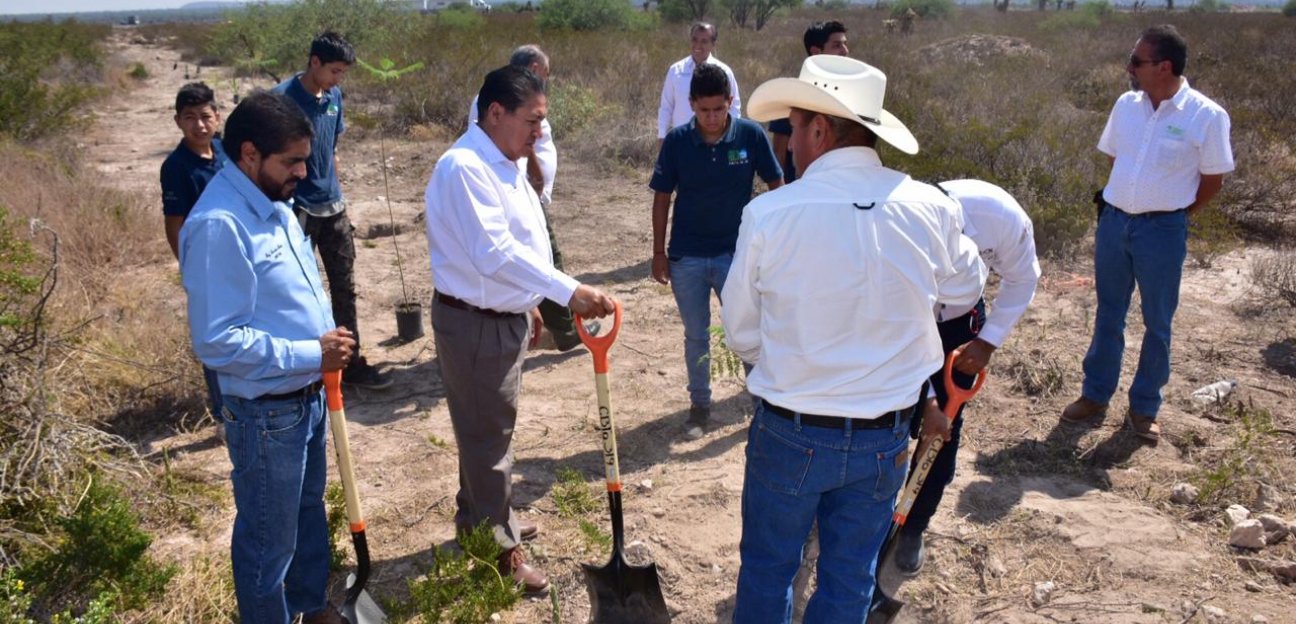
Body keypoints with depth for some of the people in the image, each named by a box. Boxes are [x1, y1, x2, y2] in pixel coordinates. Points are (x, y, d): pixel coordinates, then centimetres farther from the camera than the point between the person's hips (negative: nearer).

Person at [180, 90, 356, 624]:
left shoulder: (273, 202, 3)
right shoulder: (219, 225, -26)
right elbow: (217, 341, -28)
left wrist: (327, 337, 2)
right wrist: (312, 355, -23)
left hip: (309, 396, 10)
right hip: (267, 413, -9)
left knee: (309, 512, 28)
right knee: (269, 539, 11)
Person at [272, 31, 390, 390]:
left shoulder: (334, 96, 5)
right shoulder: (283, 99, -15)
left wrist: (338, 199, 17)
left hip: (332, 207, 7)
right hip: (297, 210, -6)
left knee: (345, 288, 11)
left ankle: (351, 363, 21)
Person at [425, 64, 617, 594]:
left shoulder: (503, 163, 9)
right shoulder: (465, 167, -23)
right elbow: (495, 253, -34)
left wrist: (528, 302, 23)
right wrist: (568, 290, -38)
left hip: (503, 316, 10)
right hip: (475, 324, -10)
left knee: (491, 427, 22)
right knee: (488, 434, 3)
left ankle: (484, 518, 40)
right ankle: (497, 550, 17)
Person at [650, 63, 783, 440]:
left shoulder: (751, 135, -10)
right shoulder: (676, 141, -8)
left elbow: (776, 185, 0)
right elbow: (662, 197, 1)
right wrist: (659, 251, 1)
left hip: (735, 253, -1)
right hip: (686, 256, 1)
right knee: (696, 336, 12)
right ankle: (699, 404, 27)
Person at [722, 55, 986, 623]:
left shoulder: (767, 214, -17)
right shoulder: (931, 208, -11)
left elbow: (741, 334, -5)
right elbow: (966, 291, 10)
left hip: (790, 433, -2)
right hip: (884, 440, 2)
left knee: (766, 573, 20)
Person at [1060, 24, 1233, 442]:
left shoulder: (1206, 117, -14)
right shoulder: (1126, 104, 0)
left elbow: (1213, 180, -4)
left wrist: (1171, 213, 3)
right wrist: (1130, 198, 14)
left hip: (1162, 231, -4)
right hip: (1113, 221, 4)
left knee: (1157, 323, 9)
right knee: (1108, 315, 14)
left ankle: (1144, 408, 23)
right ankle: (1095, 395, 27)